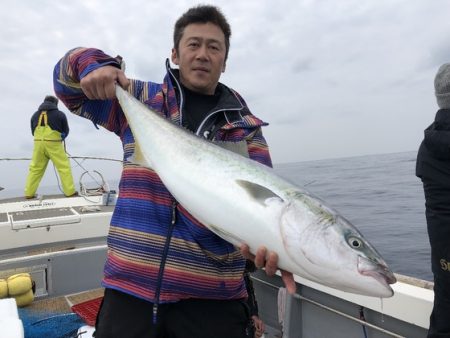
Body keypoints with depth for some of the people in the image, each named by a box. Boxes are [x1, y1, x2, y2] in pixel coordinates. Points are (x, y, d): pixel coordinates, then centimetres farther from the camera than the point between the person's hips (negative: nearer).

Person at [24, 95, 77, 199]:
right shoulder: (60, 114, 1)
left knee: (35, 168, 11)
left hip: (38, 143, 4)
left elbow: (33, 132, 17)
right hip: (54, 143, -4)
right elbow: (66, 131, 7)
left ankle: (29, 193, 13)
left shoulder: (35, 115, 13)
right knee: (64, 167, 1)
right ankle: (70, 191, -2)